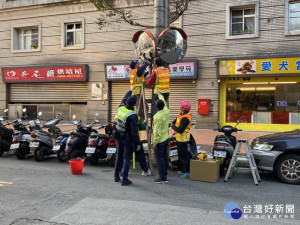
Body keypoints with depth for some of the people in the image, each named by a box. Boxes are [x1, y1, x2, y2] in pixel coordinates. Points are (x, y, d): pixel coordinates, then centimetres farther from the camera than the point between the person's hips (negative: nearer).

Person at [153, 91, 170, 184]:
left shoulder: (158, 117, -24)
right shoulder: (166, 111, -2)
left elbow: (157, 132, -23)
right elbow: (164, 102, 21)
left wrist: (155, 143, -15)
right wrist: (160, 95, 36)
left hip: (160, 140, -8)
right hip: (166, 138, 8)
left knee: (160, 159, -1)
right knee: (165, 157, 16)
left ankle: (163, 178, 3)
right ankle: (164, 174, 27)